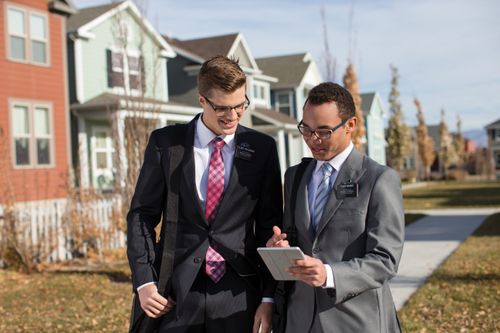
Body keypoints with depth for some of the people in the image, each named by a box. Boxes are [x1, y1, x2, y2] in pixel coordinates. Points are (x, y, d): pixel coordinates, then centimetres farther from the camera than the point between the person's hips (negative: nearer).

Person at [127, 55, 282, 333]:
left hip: (238, 293, 0)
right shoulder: (165, 143, 0)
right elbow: (142, 214, 4)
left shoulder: (262, 148, 1)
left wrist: (269, 297, -1)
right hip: (176, 291, 0)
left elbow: (269, 227, 2)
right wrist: (144, 282, -5)